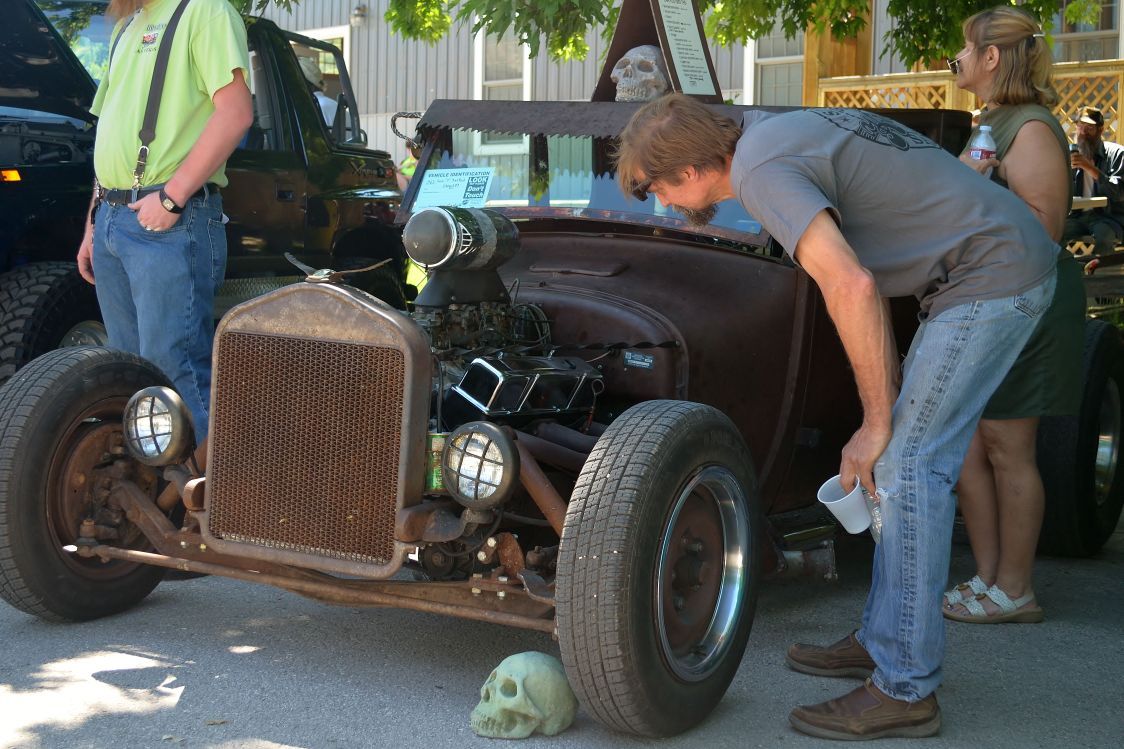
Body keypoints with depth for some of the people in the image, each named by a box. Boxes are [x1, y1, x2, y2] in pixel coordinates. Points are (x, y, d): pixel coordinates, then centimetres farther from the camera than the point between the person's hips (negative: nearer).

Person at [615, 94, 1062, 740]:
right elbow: (863, 273, 17)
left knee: (909, 464, -10)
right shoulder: (770, 131, 12)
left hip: (994, 275, -10)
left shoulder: (762, 171, -18)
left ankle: (905, 691, -4)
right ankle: (882, 639, 25)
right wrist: (892, 387, 14)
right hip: (999, 264, 10)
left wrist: (877, 424, -20)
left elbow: (853, 287, -29)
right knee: (911, 456, 14)